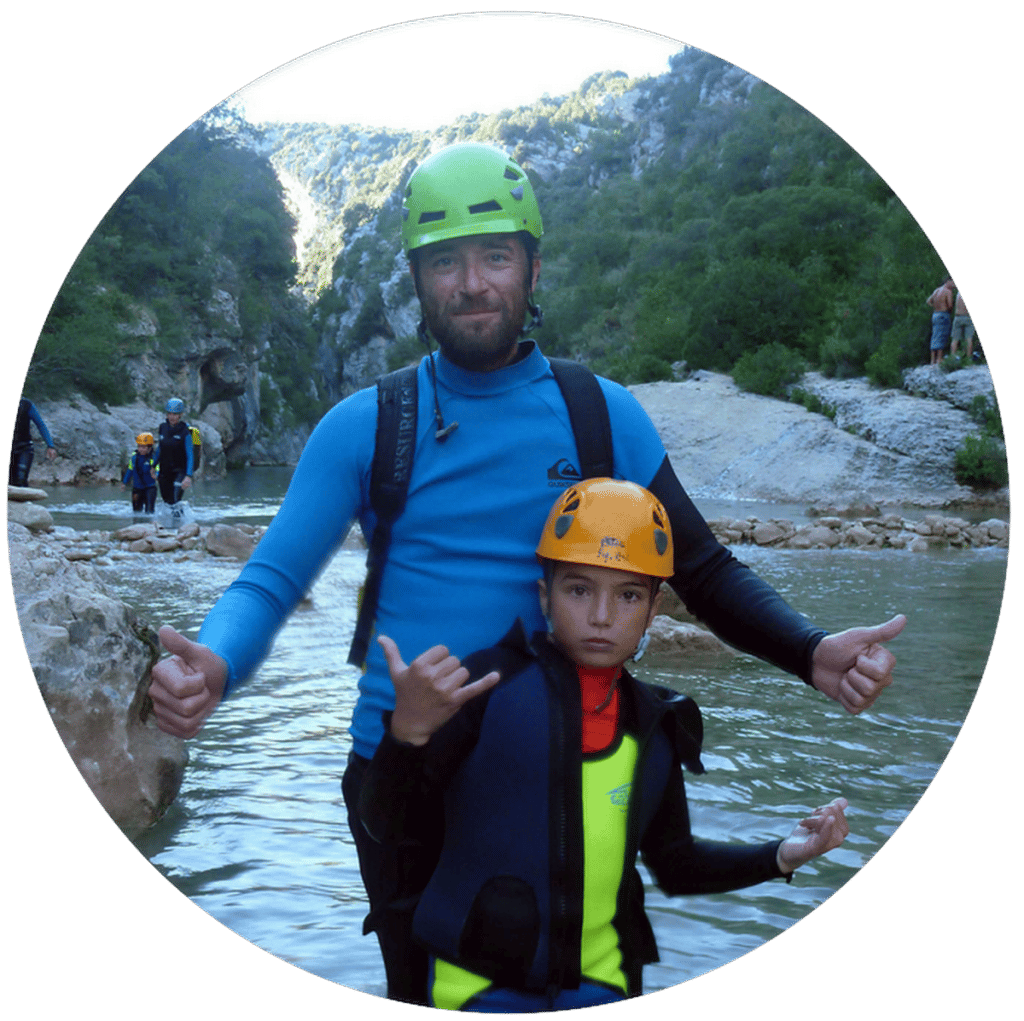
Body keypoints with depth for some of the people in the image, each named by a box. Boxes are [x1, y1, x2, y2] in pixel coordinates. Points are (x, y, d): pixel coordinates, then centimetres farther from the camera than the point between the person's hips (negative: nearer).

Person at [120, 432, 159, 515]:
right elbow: (130, 470, 15)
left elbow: (158, 471, -25)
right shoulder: (134, 458, 1)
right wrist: (124, 483, 19)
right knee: (137, 509, 14)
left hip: (150, 487, -5)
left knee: (149, 510, -13)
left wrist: (155, 475, -49)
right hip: (137, 488, 5)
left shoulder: (153, 459, -15)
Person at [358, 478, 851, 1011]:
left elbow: (674, 863, 20)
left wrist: (782, 855, 7)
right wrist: (407, 730, -29)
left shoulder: (654, 725, 7)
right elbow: (387, 826, -11)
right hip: (482, 988, -3)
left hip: (602, 985, 4)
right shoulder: (488, 685, -9)